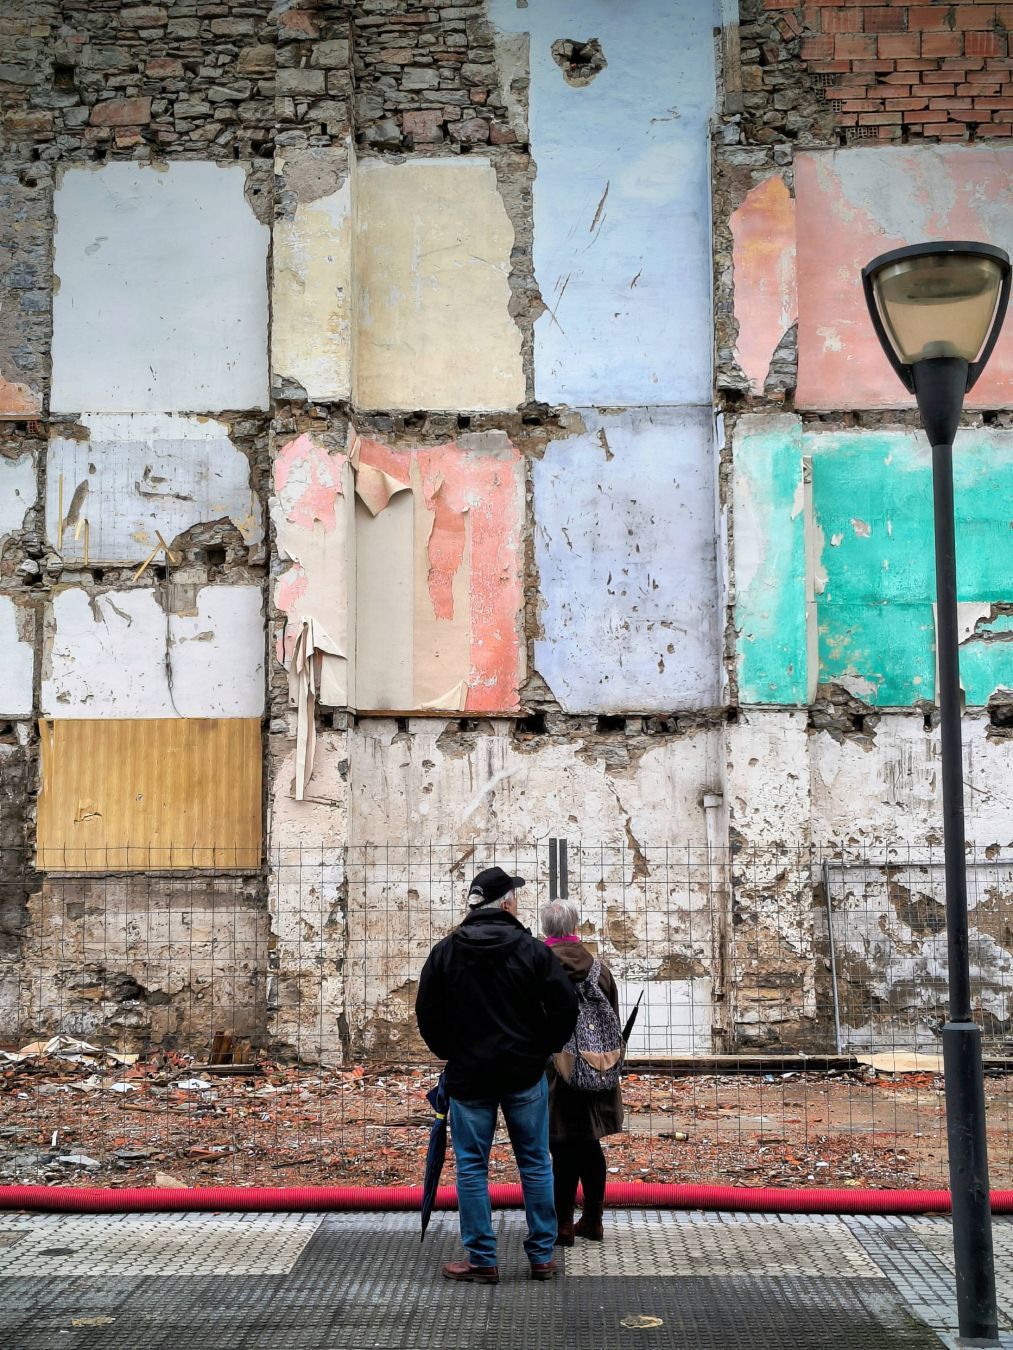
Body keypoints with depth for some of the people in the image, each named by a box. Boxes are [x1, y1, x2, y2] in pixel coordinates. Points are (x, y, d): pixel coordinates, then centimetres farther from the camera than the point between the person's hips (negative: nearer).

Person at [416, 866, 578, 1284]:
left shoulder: (445, 952, -1)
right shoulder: (532, 950, -6)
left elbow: (427, 1015, 1)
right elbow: (565, 1008, -8)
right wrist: (543, 1049, 8)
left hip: (468, 1076, 0)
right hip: (525, 1075, 0)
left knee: (471, 1167, 8)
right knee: (535, 1164, 11)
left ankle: (482, 1260, 10)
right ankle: (542, 1257, 16)